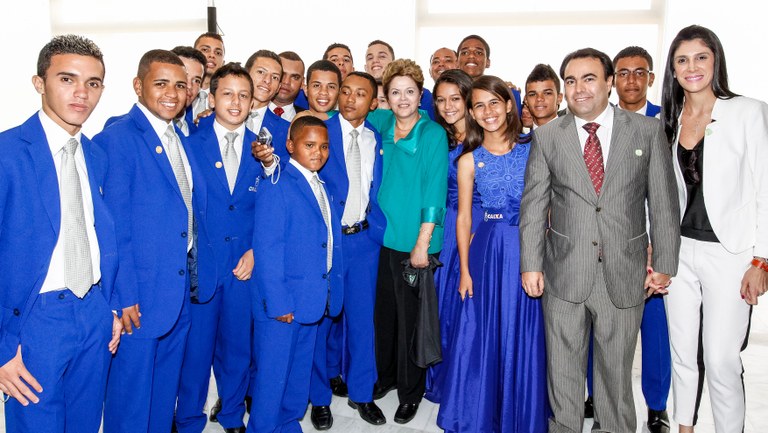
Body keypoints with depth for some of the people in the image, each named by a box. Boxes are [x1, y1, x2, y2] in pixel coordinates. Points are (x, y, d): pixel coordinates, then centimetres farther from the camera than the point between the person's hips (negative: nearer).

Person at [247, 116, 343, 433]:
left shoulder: (321, 187, 11)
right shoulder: (276, 186, -14)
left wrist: (329, 293, 6)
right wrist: (278, 302, -20)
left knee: (300, 371, 20)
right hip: (282, 301, -8)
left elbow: (328, 243, 11)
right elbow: (266, 248, -18)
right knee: (273, 373, 6)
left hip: (312, 300, 8)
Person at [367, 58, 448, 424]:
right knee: (383, 310, 15)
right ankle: (386, 375, 35)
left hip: (413, 240, -4)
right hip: (380, 234, 4)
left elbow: (434, 192, -10)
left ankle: (410, 392, 23)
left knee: (409, 316, 6)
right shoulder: (381, 124, 6)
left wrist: (422, 244, -14)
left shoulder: (433, 134, -7)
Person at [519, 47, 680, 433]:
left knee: (617, 370, 14)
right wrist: (531, 264, -2)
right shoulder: (547, 136, 2)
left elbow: (663, 203, 3)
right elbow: (533, 205, 2)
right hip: (563, 274, 1)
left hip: (624, 274, 0)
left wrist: (664, 264, 1)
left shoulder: (647, 131, 1)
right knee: (562, 369, 12)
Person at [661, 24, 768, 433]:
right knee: (682, 353, 14)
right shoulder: (667, 120, 7)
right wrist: (654, 249, 7)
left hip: (728, 252, -4)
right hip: (679, 249, 4)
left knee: (721, 360, -1)